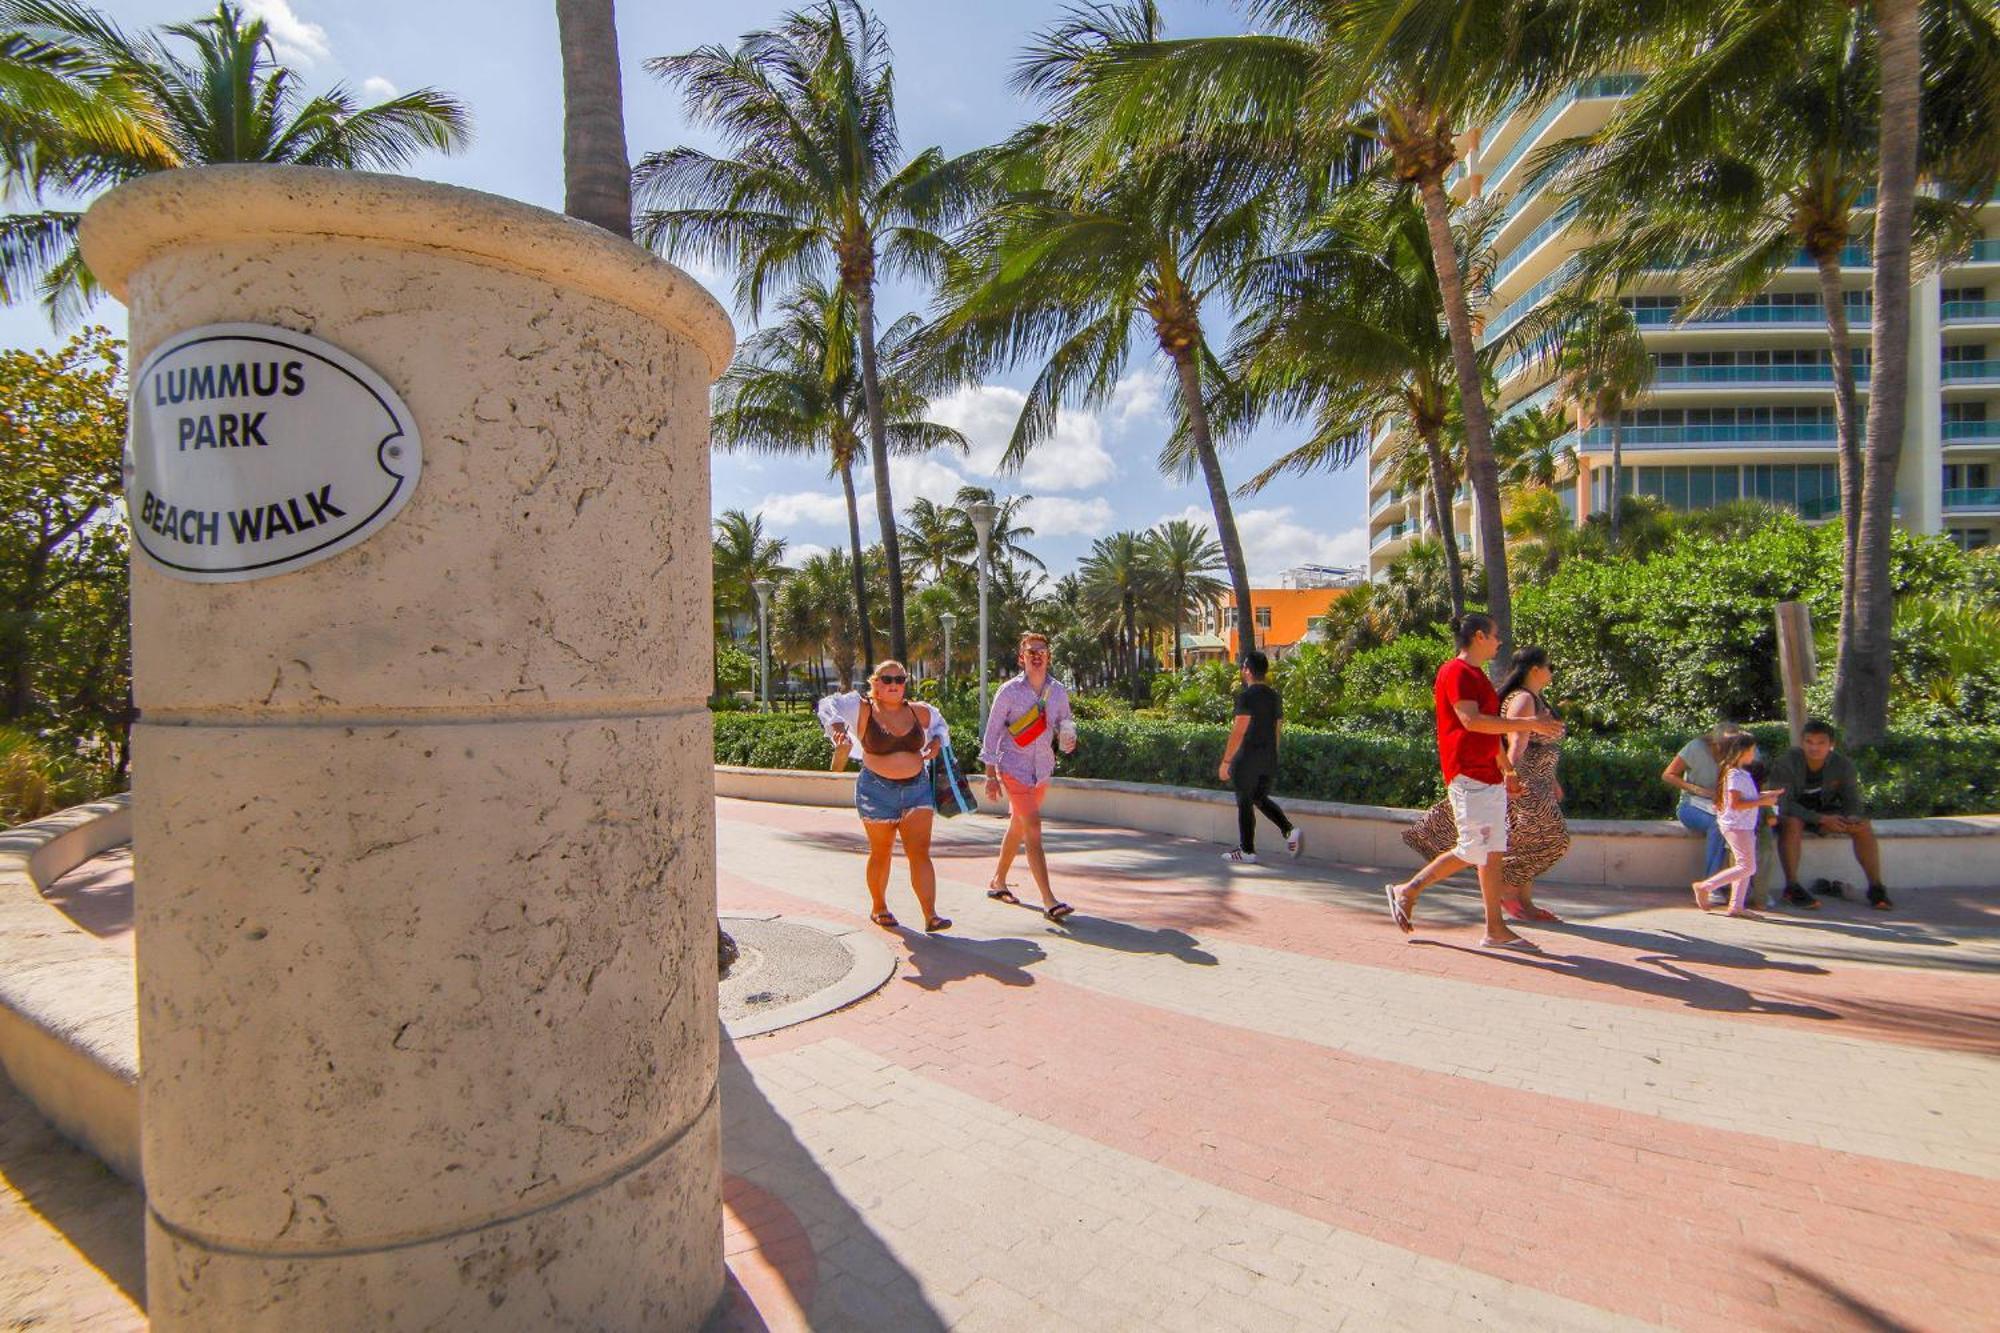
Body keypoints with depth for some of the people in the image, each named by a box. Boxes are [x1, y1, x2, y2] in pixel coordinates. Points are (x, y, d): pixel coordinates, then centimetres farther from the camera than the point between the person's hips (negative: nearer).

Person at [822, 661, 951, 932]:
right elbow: (827, 705, 2)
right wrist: (838, 729, -15)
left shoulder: (919, 712, 5)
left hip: (918, 788, 2)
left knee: (920, 853, -5)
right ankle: (878, 908, 32)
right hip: (878, 790, -2)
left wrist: (936, 743, 3)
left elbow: (940, 725, 23)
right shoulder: (863, 710, -5)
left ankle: (931, 916, -6)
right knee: (881, 854, 12)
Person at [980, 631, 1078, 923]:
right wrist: (990, 775, -7)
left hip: (1042, 768, 5)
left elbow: (1065, 723, 16)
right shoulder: (1009, 691, -9)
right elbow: (992, 733, -6)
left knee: (1018, 827, 16)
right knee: (1033, 828, -14)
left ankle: (997, 882, 35)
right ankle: (1049, 901, -16)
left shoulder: (1058, 691, 3)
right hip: (1014, 766, -5)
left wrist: (1068, 741, -8)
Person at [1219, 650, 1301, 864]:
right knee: (1261, 799, 21)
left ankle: (1247, 851, 10)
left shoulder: (1247, 696, -14)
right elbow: (1277, 730, 15)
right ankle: (1290, 831, 5)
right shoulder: (1275, 696, 10)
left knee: (1245, 803, 4)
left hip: (1247, 758, -7)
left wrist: (1226, 761, -15)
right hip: (1269, 759, 7)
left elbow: (1238, 731, -18)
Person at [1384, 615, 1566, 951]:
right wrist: (1528, 724, -21)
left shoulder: (1477, 676, 20)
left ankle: (1496, 930, 12)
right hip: (1467, 776, -10)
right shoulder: (1456, 672, -11)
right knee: (1473, 851, -10)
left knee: (1493, 852, 8)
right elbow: (1471, 721, -23)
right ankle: (1406, 891, 4)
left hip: (1490, 777, 10)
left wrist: (1507, 769, 29)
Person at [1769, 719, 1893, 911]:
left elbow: (1852, 800, -1)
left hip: (1825, 812, 5)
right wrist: (1821, 819, -34)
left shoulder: (1843, 765, -8)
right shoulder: (1787, 762, -22)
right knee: (1792, 823, -36)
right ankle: (1792, 887, -32)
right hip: (1793, 813, -5)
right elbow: (1783, 803, -25)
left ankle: (1876, 888, -7)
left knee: (1863, 826, -16)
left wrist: (1852, 818, -25)